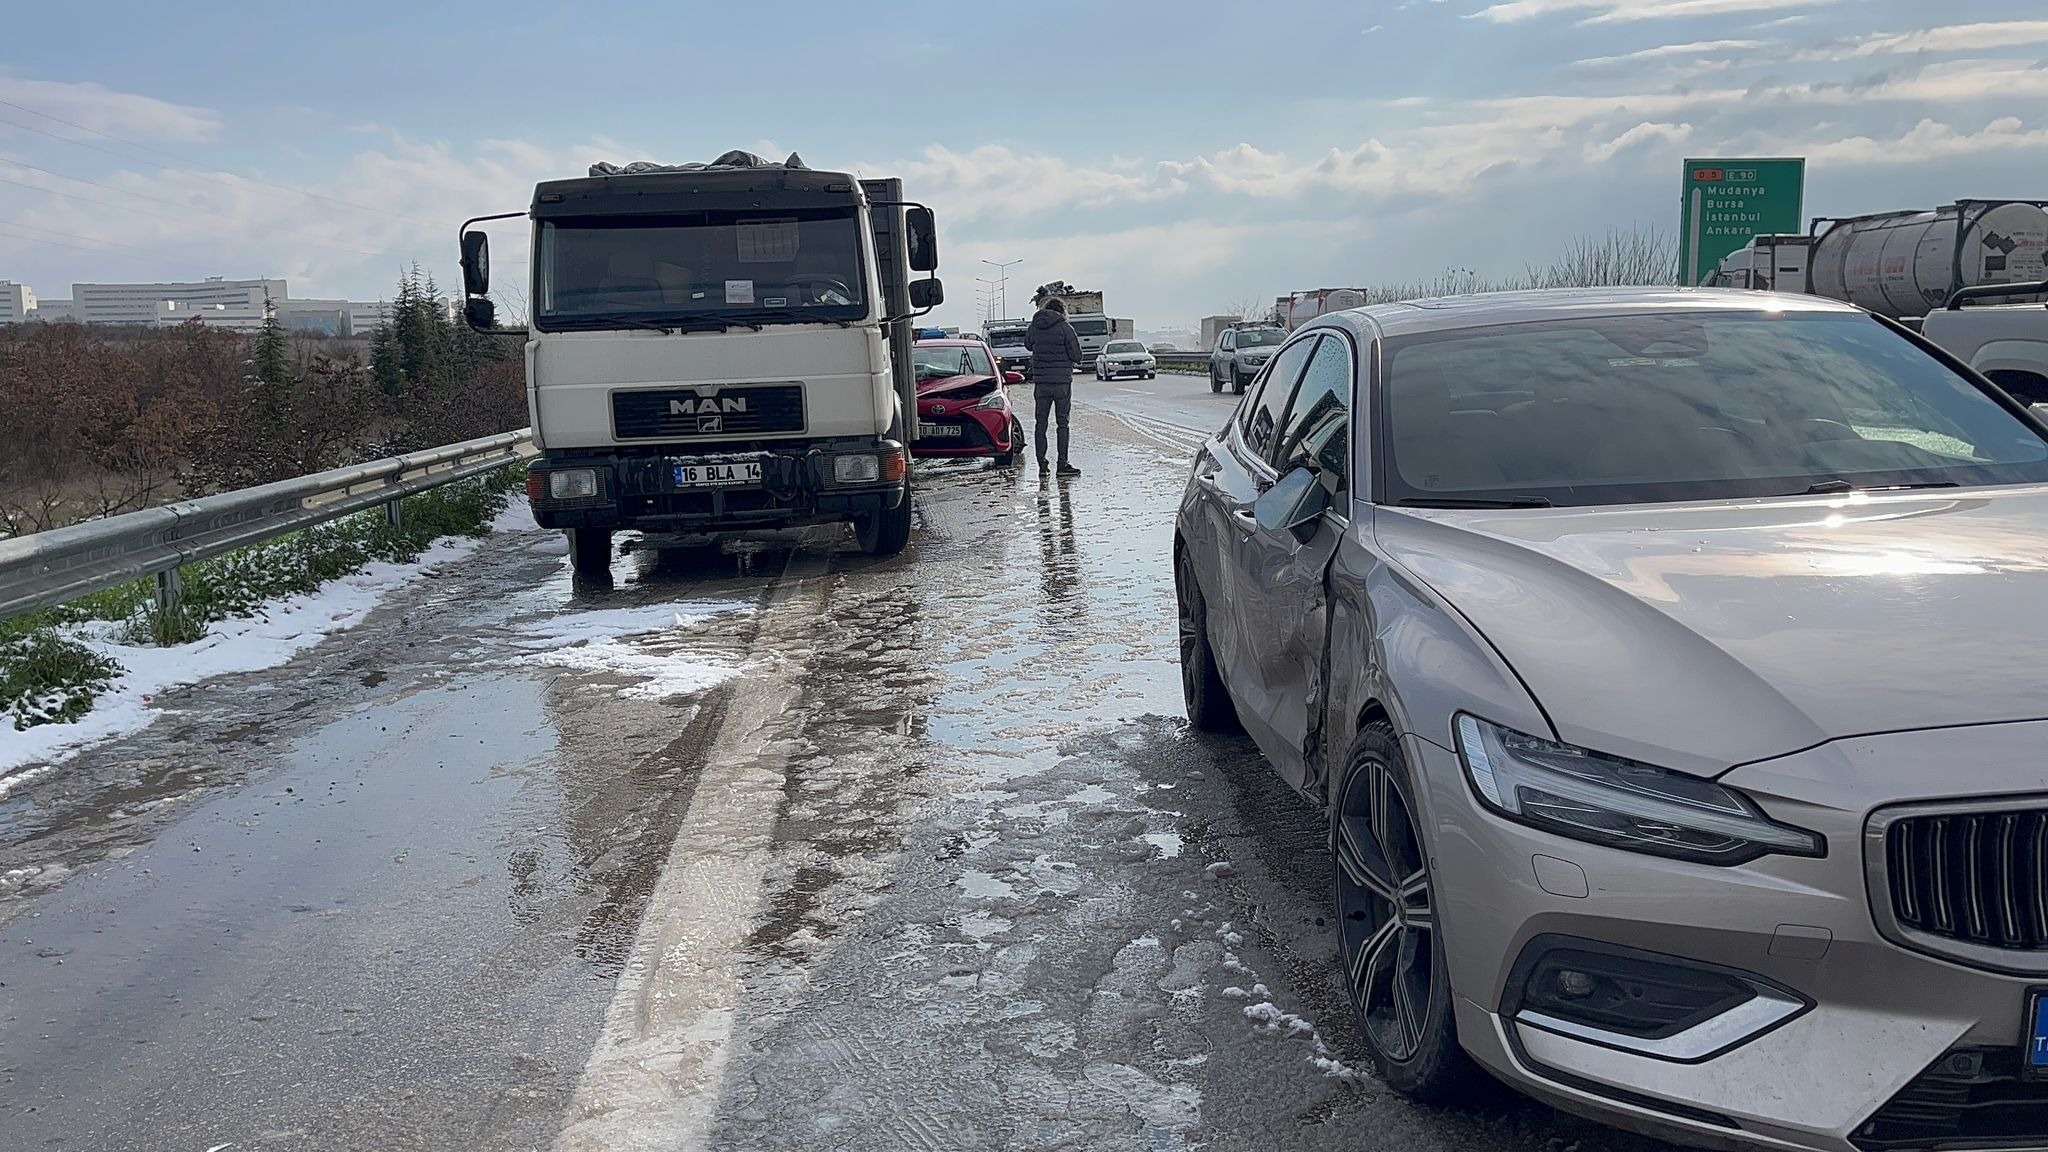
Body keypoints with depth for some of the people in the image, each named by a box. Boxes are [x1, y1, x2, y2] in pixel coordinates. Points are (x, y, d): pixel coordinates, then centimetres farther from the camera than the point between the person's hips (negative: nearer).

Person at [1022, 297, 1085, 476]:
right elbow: (1077, 355, -6)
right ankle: (1063, 464, -1)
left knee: (1040, 423, 9)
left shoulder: (1034, 327, 4)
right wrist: (1074, 362, 14)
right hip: (1062, 381, -3)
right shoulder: (1065, 327, -8)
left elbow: (1028, 345, 22)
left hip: (1040, 382, 3)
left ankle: (1041, 463, 9)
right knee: (1063, 423, 2)